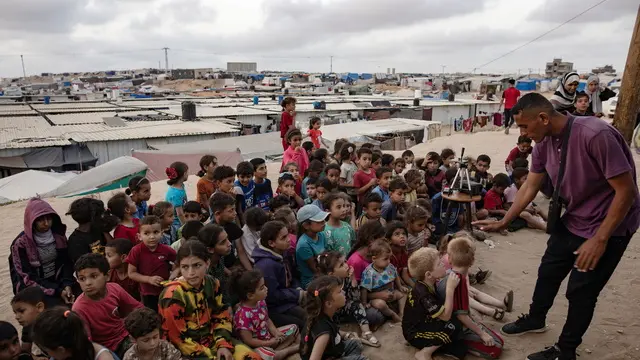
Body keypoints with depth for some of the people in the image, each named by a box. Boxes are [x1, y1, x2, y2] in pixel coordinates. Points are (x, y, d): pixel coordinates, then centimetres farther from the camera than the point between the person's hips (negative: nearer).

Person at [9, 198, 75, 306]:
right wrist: (58, 291, -21)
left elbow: (67, 262, -1)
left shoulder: (58, 235, 0)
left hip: (58, 282, 4)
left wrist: (67, 285, -20)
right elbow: (28, 277, -11)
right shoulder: (21, 243, -10)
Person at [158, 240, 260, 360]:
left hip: (212, 340, 6)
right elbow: (177, 338, -15)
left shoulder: (212, 284, -3)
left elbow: (221, 317, 7)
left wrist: (223, 344, -9)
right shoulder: (173, 295, -20)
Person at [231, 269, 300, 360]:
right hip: (258, 346, -9)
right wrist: (269, 343, -19)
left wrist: (276, 333, -5)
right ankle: (290, 349, -11)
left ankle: (276, 351, -7)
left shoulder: (261, 302, -4)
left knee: (294, 328, 14)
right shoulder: (243, 315, -29)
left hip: (269, 336, 9)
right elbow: (249, 341, -26)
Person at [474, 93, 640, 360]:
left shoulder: (596, 135, -31)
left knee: (581, 290, 2)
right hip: (572, 220, 7)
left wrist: (599, 239, -25)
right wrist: (503, 222, 3)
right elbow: (530, 187, 3)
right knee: (548, 272, 19)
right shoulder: (544, 143, -8)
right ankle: (535, 319, 43)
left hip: (609, 226, -7)